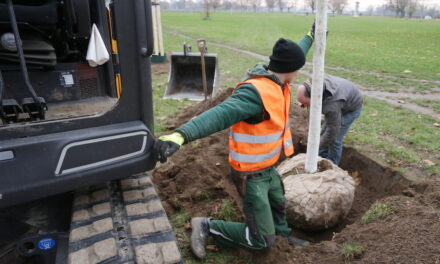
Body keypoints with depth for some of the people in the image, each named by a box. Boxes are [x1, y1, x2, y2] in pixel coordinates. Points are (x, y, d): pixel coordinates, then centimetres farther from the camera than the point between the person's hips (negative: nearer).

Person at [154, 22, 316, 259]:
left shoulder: (276, 80, -2)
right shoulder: (257, 91, -32)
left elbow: (293, 57, 20)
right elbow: (219, 115, -46)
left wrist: (310, 36, 34)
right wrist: (179, 135, -61)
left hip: (268, 168, 9)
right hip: (250, 175, -9)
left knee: (278, 205, 31)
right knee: (262, 240, 0)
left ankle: (283, 235, 61)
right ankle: (206, 227, 13)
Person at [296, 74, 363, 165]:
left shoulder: (331, 105, -44)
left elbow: (332, 130, -33)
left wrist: (317, 146, -20)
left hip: (352, 107, -8)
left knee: (334, 140, -9)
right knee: (324, 133, 10)